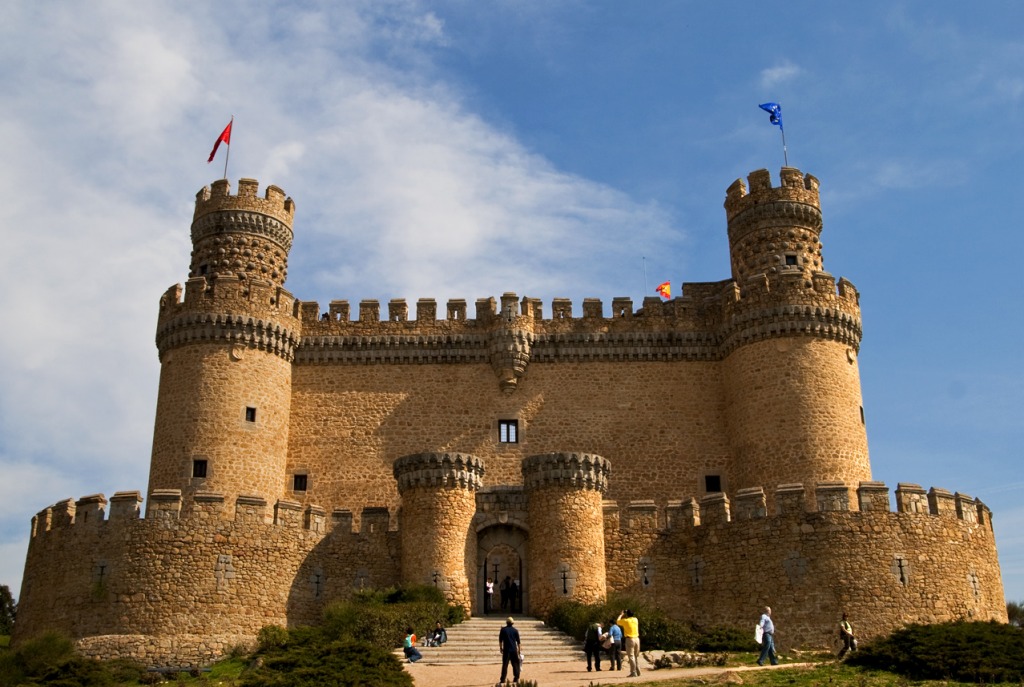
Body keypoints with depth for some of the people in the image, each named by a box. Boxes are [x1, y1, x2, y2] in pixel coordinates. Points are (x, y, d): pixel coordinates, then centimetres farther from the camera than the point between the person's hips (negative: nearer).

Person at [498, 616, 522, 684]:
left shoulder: (503, 630, -1)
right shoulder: (515, 630, 3)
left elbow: (500, 640, 2)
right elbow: (518, 641, 4)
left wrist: (501, 648, 13)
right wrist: (519, 650, 12)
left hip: (506, 650, -1)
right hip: (514, 650, 1)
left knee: (505, 665, 0)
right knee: (515, 664, 11)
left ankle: (503, 679, -4)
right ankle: (516, 678, 10)